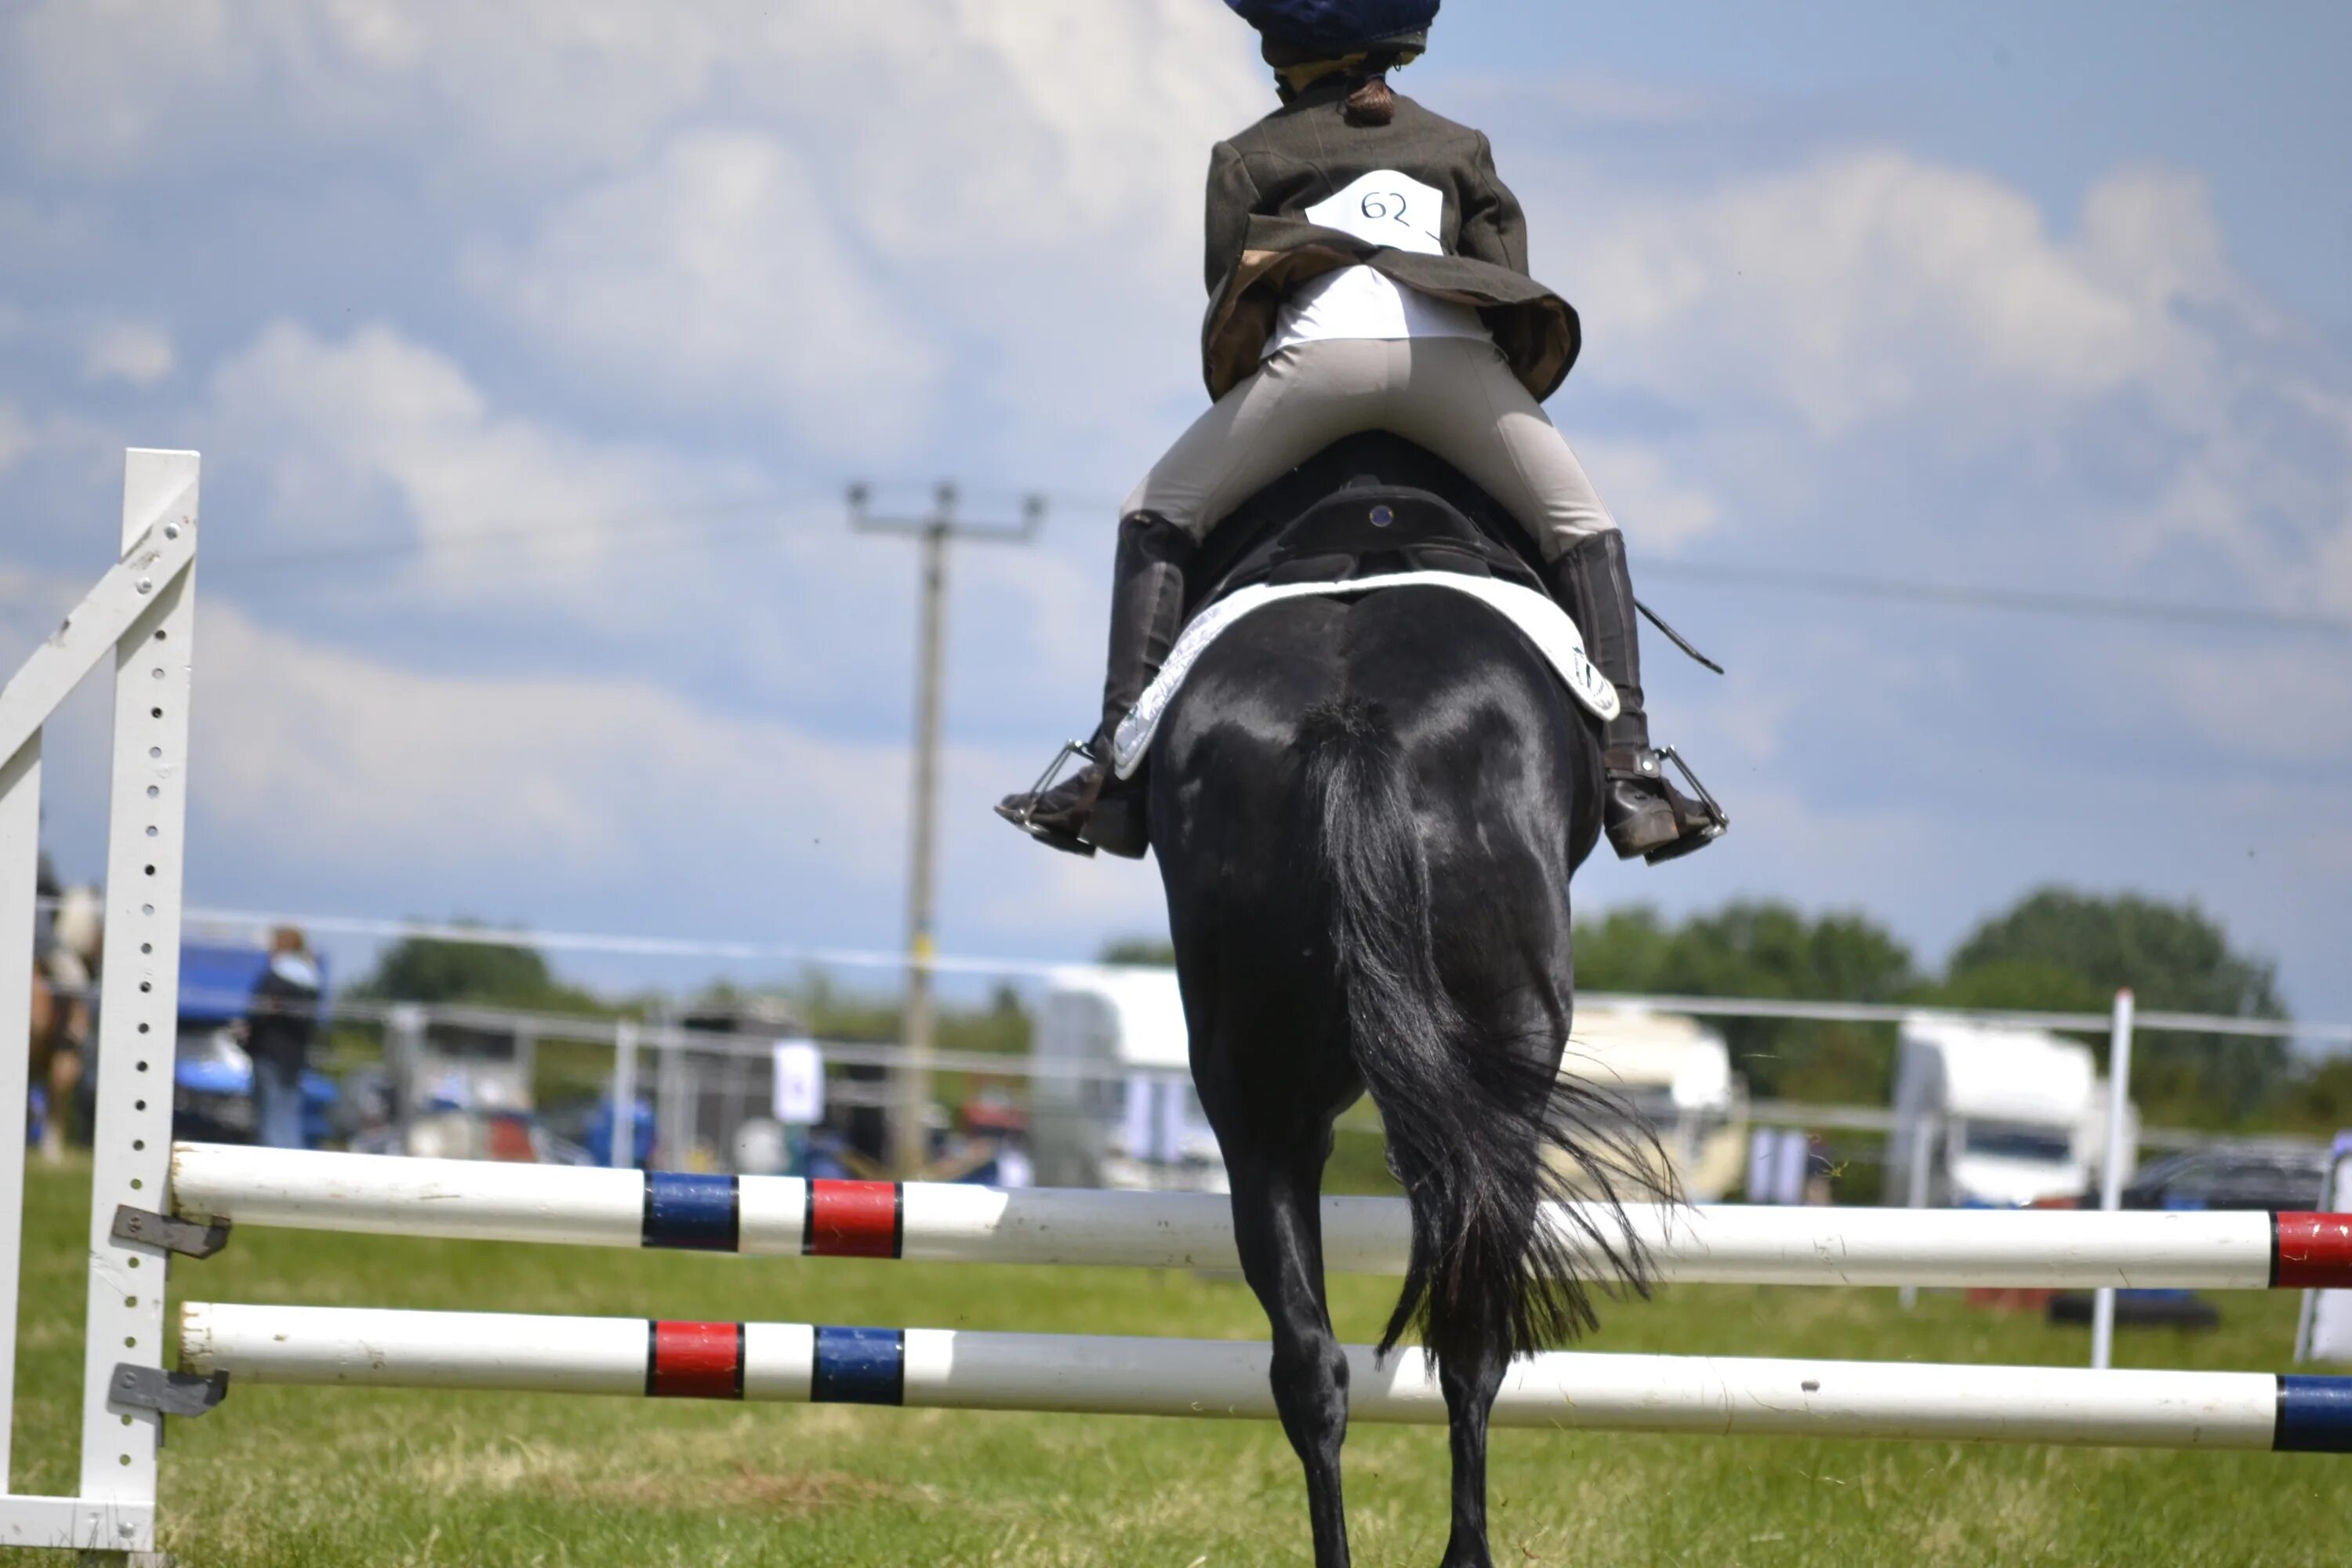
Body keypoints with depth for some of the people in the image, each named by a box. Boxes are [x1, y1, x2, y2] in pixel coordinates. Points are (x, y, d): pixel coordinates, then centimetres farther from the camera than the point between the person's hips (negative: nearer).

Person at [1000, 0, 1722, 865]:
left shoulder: (1248, 159, 27)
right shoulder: (1457, 149, 31)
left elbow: (1231, 306, 21)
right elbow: (1515, 296, 21)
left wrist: (1266, 433, 31)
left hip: (1319, 351, -1)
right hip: (1452, 356, 1)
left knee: (1157, 517, 16)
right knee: (1584, 531, 19)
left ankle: (1118, 769, 0)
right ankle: (1628, 771, 0)